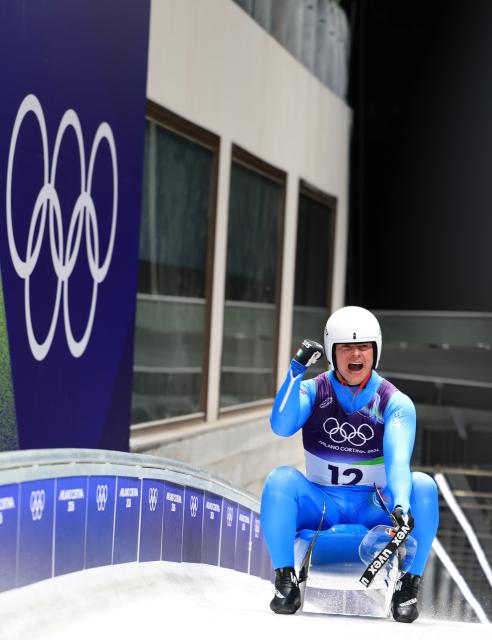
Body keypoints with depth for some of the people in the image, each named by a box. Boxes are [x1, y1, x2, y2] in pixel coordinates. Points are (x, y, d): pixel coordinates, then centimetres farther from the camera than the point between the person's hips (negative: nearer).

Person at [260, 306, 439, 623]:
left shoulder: (396, 403, -6)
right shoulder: (312, 391, -2)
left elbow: (398, 461, -21)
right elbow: (281, 427, -20)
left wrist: (401, 504, -40)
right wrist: (297, 370, -27)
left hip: (374, 508, 0)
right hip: (320, 505, 0)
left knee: (423, 486, -27)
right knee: (281, 479, -29)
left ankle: (409, 586, -17)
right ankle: (286, 580, -20)